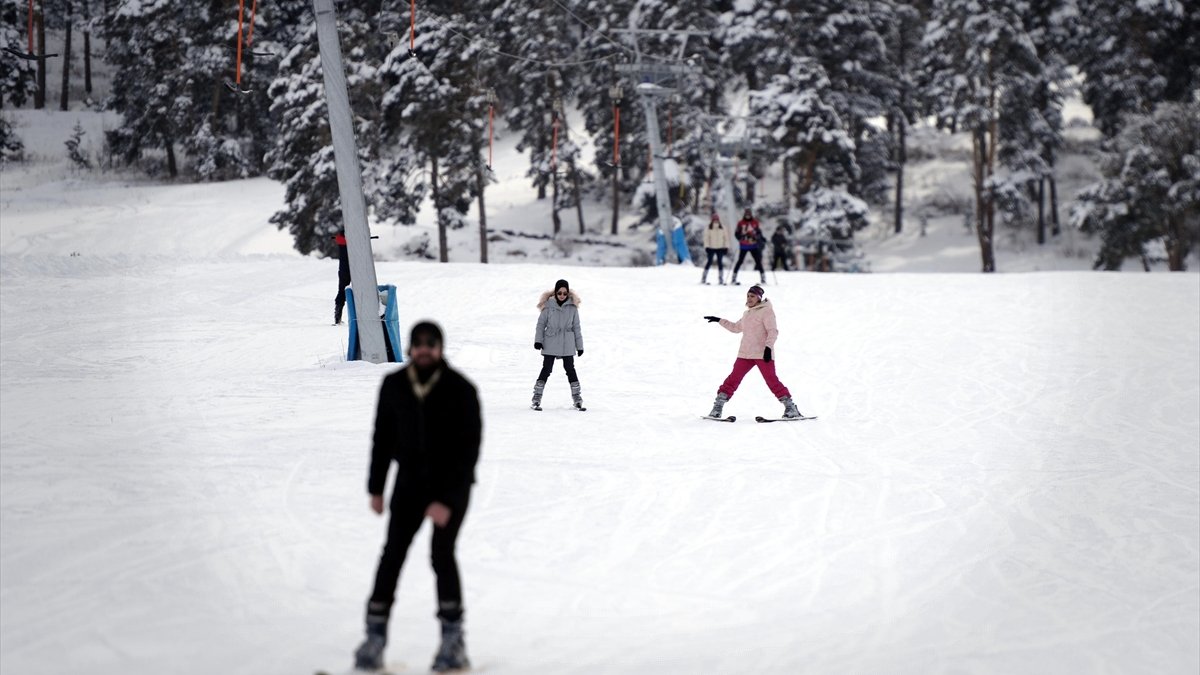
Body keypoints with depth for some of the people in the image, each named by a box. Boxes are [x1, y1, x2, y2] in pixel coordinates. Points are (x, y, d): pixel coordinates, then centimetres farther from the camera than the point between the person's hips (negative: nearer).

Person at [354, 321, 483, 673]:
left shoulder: (460, 389, -15)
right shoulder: (394, 386, -3)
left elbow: (469, 447, -16)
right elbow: (383, 436, 8)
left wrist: (447, 499, -21)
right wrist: (376, 487, 8)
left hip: (452, 483, -3)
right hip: (411, 481, 3)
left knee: (442, 552, -16)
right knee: (393, 552, -8)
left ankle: (453, 640, -7)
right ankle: (375, 637, -8)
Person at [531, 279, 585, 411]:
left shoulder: (572, 306, 2)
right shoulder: (548, 305, -4)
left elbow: (576, 326, 7)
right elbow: (541, 323, 1)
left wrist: (579, 345, 9)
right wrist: (538, 340, -7)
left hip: (567, 345, 2)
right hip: (550, 344, -2)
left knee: (570, 370, 4)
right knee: (546, 369, -4)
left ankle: (577, 399, 13)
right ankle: (536, 399, 1)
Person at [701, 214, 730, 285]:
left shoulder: (722, 228, 2)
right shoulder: (709, 229, -3)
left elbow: (726, 238, 6)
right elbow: (706, 238, -2)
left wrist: (726, 247, 2)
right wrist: (706, 246, -10)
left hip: (720, 248, 2)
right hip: (711, 248, -2)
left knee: (720, 263, 1)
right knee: (709, 262, -2)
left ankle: (721, 279, 5)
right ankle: (703, 278, 5)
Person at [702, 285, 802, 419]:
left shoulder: (766, 311, -4)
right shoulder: (747, 314, 21)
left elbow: (773, 331, -12)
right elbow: (736, 327, 36)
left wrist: (768, 347, -24)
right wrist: (719, 321, 35)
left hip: (763, 354, -7)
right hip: (745, 354, 7)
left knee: (772, 380, -11)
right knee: (733, 379, 0)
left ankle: (790, 408, -7)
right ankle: (717, 407, 2)